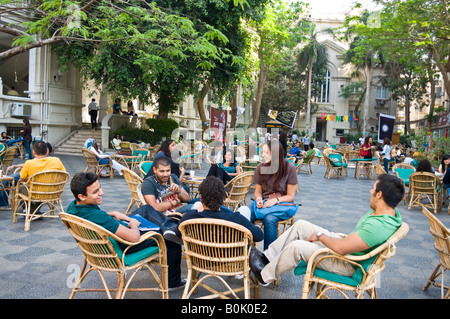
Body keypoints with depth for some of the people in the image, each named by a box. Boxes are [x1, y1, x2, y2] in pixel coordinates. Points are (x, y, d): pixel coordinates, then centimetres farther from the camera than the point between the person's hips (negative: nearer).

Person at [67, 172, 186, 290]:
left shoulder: (73, 206, -14)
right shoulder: (97, 217, -42)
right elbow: (134, 237, -38)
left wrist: (113, 213, 0)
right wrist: (133, 224, -16)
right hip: (125, 246, -9)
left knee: (146, 208, 22)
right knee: (173, 238, 4)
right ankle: (173, 282, 23)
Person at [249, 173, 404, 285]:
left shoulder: (378, 227, -35)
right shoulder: (390, 211, -4)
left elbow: (341, 248, -34)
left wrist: (320, 236, -17)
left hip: (348, 264, -10)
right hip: (348, 246, 10)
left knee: (297, 246, -17)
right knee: (300, 225, 4)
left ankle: (265, 275, 9)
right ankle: (268, 257, 16)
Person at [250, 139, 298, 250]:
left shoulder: (289, 168, -5)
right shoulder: (261, 167, 5)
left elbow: (290, 196, -1)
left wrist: (276, 200, -19)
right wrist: (259, 198, -9)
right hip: (263, 202, 3)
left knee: (269, 219, -36)